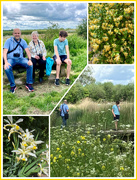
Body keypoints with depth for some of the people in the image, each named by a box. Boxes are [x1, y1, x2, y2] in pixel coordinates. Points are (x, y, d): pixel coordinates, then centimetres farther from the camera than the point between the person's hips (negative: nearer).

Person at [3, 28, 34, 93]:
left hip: (20, 58, 2)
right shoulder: (9, 41, 1)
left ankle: (29, 83, -15)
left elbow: (27, 51, 0)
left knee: (30, 65, -26)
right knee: (7, 68, -33)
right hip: (11, 59, -2)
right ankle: (12, 85, -16)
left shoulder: (23, 41, 8)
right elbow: (5, 52, -8)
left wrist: (29, 60, -20)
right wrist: (6, 62, -25)